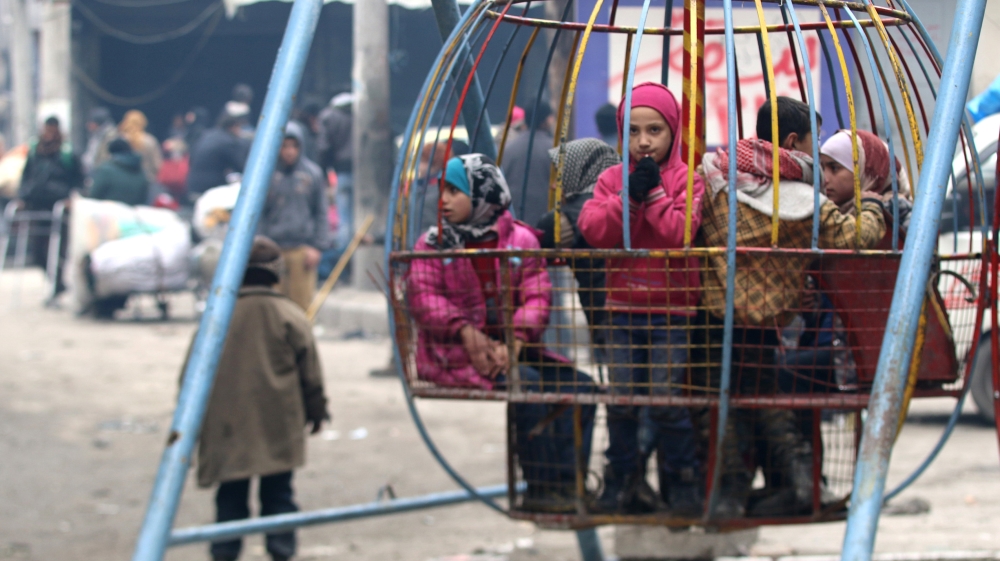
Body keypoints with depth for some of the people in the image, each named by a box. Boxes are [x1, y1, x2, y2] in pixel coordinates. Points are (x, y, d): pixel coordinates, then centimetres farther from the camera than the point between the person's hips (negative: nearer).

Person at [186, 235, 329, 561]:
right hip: (278, 425, -1)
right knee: (278, 493, 7)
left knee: (231, 495, 8)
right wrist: (316, 411, 14)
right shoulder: (290, 317, -5)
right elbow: (311, 372, 1)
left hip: (228, 427, 1)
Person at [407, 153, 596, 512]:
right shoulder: (433, 243, 6)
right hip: (453, 354, -4)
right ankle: (540, 488, -25)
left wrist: (516, 341, -18)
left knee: (579, 386, -16)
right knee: (526, 382, -30)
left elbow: (536, 296, 0)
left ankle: (567, 481, -18)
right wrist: (466, 332, -21)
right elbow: (423, 296, -6)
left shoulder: (519, 239, 8)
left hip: (509, 346, 4)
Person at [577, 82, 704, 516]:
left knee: (667, 399, -5)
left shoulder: (686, 179, -2)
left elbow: (680, 232, -17)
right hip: (623, 305, 3)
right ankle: (621, 479, 14)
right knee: (621, 399, 4)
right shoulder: (611, 179, 8)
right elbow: (594, 231, -7)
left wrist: (654, 192, -14)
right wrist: (630, 195, -15)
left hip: (671, 306, -3)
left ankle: (680, 481, 8)